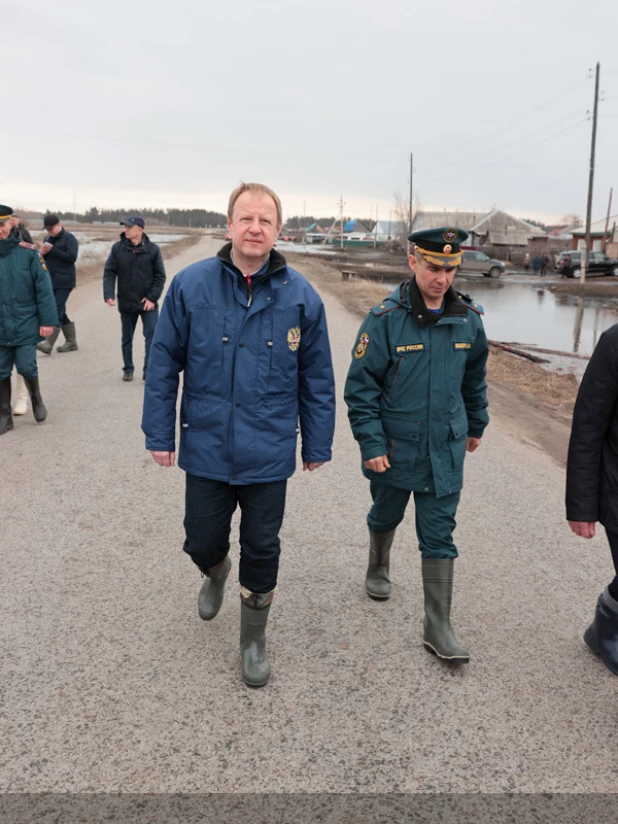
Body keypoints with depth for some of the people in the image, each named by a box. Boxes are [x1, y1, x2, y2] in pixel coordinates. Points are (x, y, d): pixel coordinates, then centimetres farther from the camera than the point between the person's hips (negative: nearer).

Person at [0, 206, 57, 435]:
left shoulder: (29, 252, -8)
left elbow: (43, 289, -8)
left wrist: (47, 320, -11)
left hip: (26, 326, -3)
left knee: (26, 367, -3)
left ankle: (36, 399, 29)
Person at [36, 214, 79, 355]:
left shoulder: (69, 238, -5)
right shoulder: (47, 239, 15)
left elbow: (72, 257, -16)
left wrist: (52, 250, -17)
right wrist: (42, 252, -6)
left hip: (64, 282, -8)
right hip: (50, 282, 8)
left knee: (57, 311, -11)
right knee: (60, 312, 10)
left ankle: (49, 344, -15)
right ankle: (71, 342, 18)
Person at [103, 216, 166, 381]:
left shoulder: (152, 249, -6)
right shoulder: (117, 248, -3)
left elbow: (160, 276, -3)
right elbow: (109, 273, -3)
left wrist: (152, 297, -11)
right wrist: (109, 295, -16)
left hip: (148, 303, -2)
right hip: (126, 303, 2)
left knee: (152, 335, -7)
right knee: (127, 338, 13)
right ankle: (128, 369, 29)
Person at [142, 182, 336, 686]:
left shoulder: (301, 296, -5)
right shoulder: (191, 286, -7)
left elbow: (317, 378, 1)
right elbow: (164, 364, -1)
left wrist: (317, 445, 3)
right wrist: (160, 434, -1)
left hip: (269, 454, 0)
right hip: (206, 450, 0)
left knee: (262, 550, 12)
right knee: (203, 543, 14)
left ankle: (254, 639, 36)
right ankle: (216, 573, 52)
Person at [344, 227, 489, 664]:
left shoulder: (468, 318, -3)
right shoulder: (386, 318, -15)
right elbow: (361, 385, -13)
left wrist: (476, 425, 20)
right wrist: (371, 444, -15)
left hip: (446, 450, 2)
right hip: (394, 447, -2)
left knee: (439, 537, 5)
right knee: (386, 515, 22)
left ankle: (439, 629, 14)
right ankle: (378, 570, 51)